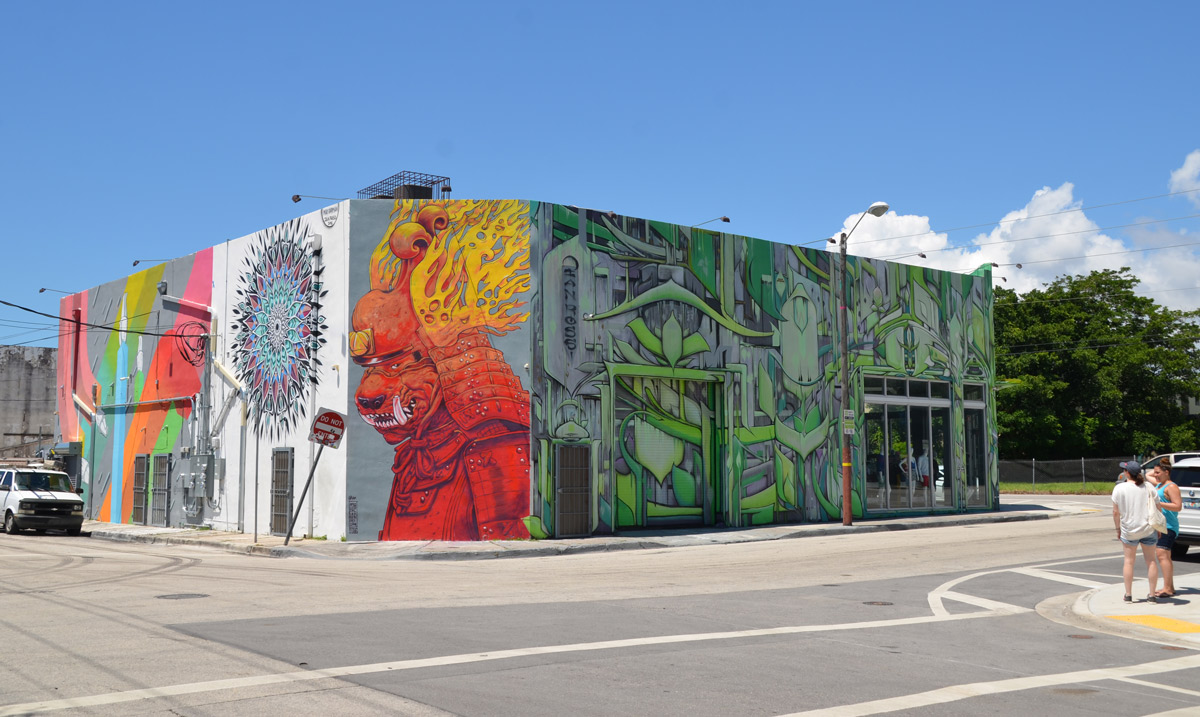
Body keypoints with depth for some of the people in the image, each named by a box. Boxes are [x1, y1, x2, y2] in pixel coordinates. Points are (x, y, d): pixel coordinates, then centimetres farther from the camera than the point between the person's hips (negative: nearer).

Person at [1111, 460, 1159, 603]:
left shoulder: (1119, 488, -8)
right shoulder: (1148, 487, -3)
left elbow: (1116, 512, -6)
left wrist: (1118, 528, 7)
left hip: (1129, 530, -1)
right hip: (1148, 529, 1)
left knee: (1129, 560, 10)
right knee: (1151, 560, 10)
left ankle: (1128, 595, 14)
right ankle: (1152, 595, 12)